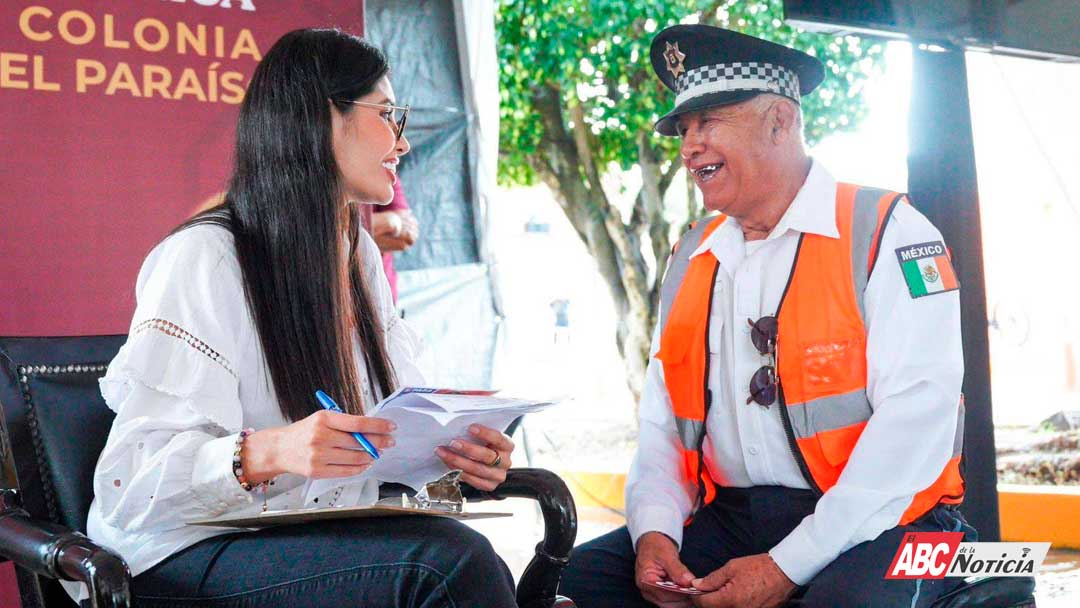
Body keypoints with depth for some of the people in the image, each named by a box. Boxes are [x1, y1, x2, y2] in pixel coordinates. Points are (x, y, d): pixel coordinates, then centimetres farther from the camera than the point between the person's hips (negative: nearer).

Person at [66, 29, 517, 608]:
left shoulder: (361, 255, 13)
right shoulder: (203, 258, -13)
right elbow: (137, 474, -18)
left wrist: (459, 448, -9)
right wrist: (269, 452, -35)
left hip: (330, 543, 6)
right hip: (192, 557, -6)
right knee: (448, 559, -29)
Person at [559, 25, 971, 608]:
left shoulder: (887, 233, -4)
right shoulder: (691, 258, 15)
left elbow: (915, 416, -15)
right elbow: (662, 421, 15)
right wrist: (654, 531, -7)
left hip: (871, 528, -6)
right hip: (728, 521, 6)